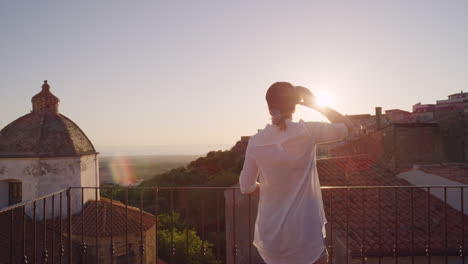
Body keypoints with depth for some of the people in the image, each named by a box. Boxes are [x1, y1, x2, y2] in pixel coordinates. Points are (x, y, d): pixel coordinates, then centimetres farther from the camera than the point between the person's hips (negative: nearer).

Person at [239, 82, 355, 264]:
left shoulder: (256, 142, -6)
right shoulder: (307, 131, -12)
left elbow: (246, 187, 1)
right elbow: (347, 126, 5)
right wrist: (316, 105, 6)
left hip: (272, 232, 2)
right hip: (306, 231, -2)